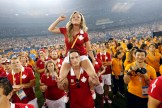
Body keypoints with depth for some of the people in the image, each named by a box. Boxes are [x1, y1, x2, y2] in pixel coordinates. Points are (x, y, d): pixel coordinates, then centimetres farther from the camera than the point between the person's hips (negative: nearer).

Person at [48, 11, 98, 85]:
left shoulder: (84, 33, -4)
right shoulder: (66, 31, -1)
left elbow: (89, 49, 2)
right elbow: (50, 29, 3)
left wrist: (94, 60, 2)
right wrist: (59, 19, -2)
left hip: (82, 56, -1)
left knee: (94, 76, -19)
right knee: (61, 79, -9)